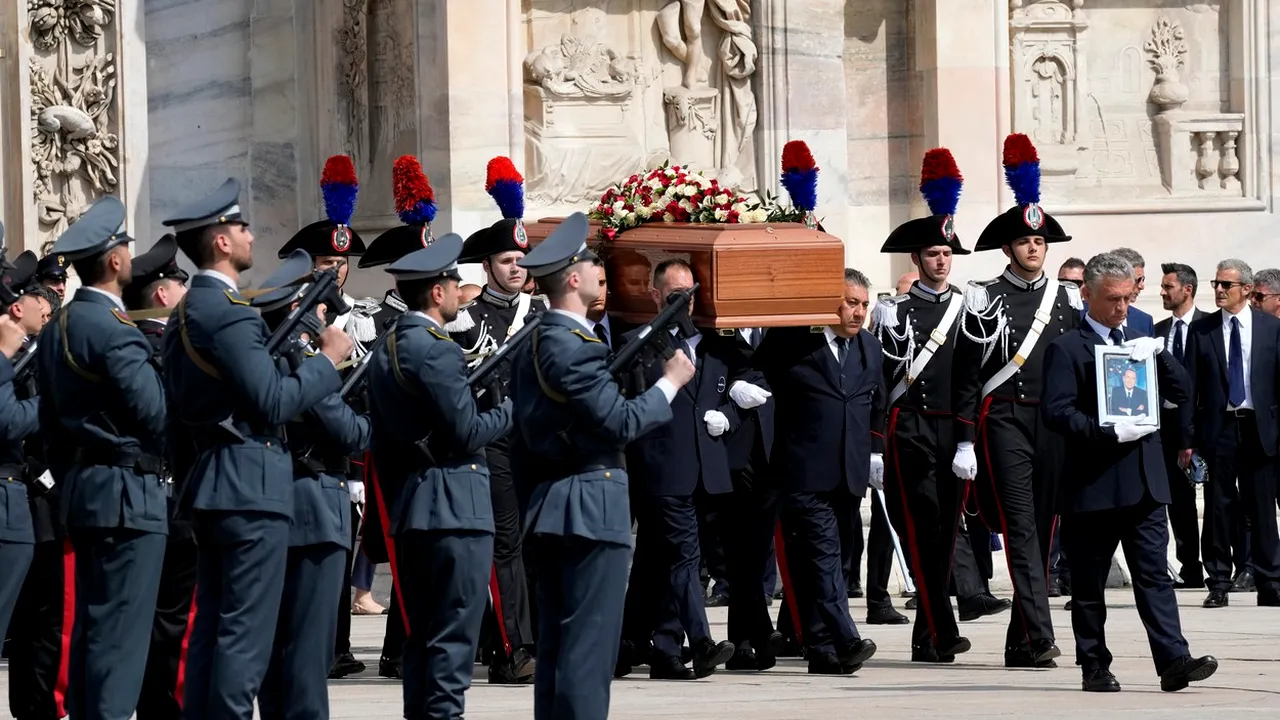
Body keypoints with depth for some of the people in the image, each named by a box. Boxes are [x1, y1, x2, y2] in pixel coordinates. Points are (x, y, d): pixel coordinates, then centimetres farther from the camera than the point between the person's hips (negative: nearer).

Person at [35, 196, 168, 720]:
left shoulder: (55, 330, 12)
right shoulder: (114, 331, -17)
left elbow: (49, 421, 16)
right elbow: (157, 414, -19)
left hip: (80, 488, 9)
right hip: (128, 493, -9)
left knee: (90, 626, 13)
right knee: (121, 630, -8)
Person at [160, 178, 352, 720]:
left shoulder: (186, 312, 15)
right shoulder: (230, 313, -16)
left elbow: (177, 415, 20)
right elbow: (274, 402, -22)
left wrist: (188, 483, 25)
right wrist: (328, 360, -9)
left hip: (208, 484, 10)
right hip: (251, 485, -10)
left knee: (210, 624, 11)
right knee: (247, 632, -8)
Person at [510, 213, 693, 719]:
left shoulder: (532, 345, 13)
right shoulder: (576, 346, -16)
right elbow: (620, 423, -20)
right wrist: (670, 383, -7)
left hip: (550, 505, 10)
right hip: (593, 507, -10)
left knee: (556, 640, 10)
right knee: (590, 641, -8)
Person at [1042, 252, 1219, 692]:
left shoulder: (1141, 345, 18)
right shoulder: (1067, 349, -2)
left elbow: (1183, 393, 12)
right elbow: (1056, 411, -12)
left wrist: (1159, 354, -4)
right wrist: (1110, 433, -21)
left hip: (1144, 484, 4)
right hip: (1093, 486, -4)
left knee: (1154, 575, -3)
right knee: (1089, 585, 4)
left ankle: (1173, 661, -9)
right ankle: (1094, 668, 11)